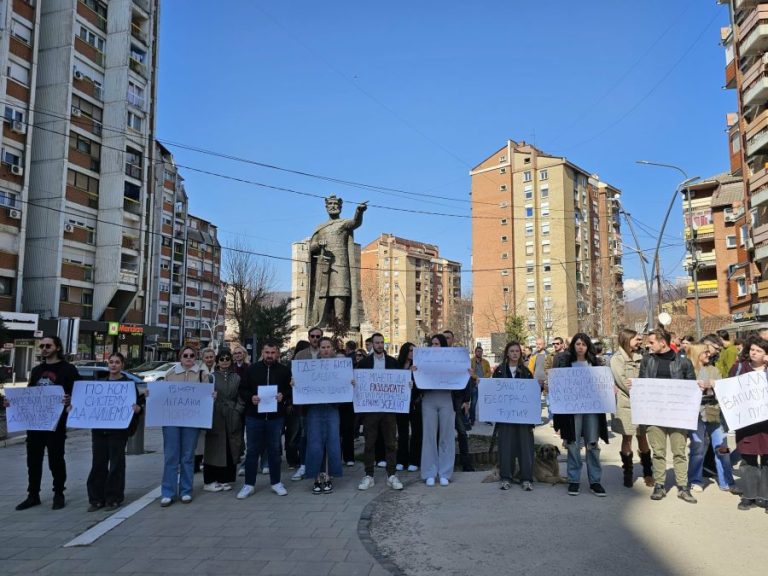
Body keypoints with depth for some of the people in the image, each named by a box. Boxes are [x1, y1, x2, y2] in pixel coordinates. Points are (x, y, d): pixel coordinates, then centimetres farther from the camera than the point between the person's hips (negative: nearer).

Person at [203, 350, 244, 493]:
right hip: (215, 417, -3)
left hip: (232, 418, 3)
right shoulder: (212, 376, 2)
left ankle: (225, 479, 16)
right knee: (215, 448, 0)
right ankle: (209, 481, 9)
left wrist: (238, 410, -3)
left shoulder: (236, 378, 11)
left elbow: (241, 397, 8)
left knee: (230, 449, 5)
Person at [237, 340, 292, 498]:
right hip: (254, 416, 0)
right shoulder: (252, 369, 4)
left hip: (276, 417, 0)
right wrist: (251, 398, -13)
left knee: (274, 450, 10)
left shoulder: (284, 370, 3)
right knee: (252, 450, 6)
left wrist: (283, 396, -15)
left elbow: (291, 390, 4)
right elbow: (243, 389, 6)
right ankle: (249, 484, 16)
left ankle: (276, 482, 22)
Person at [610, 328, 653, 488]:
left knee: (642, 438, 8)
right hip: (626, 404, -4)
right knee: (627, 438, 3)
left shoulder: (640, 357, 11)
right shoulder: (617, 359, -5)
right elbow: (623, 382, -12)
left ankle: (648, 473, 18)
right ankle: (628, 473, 13)